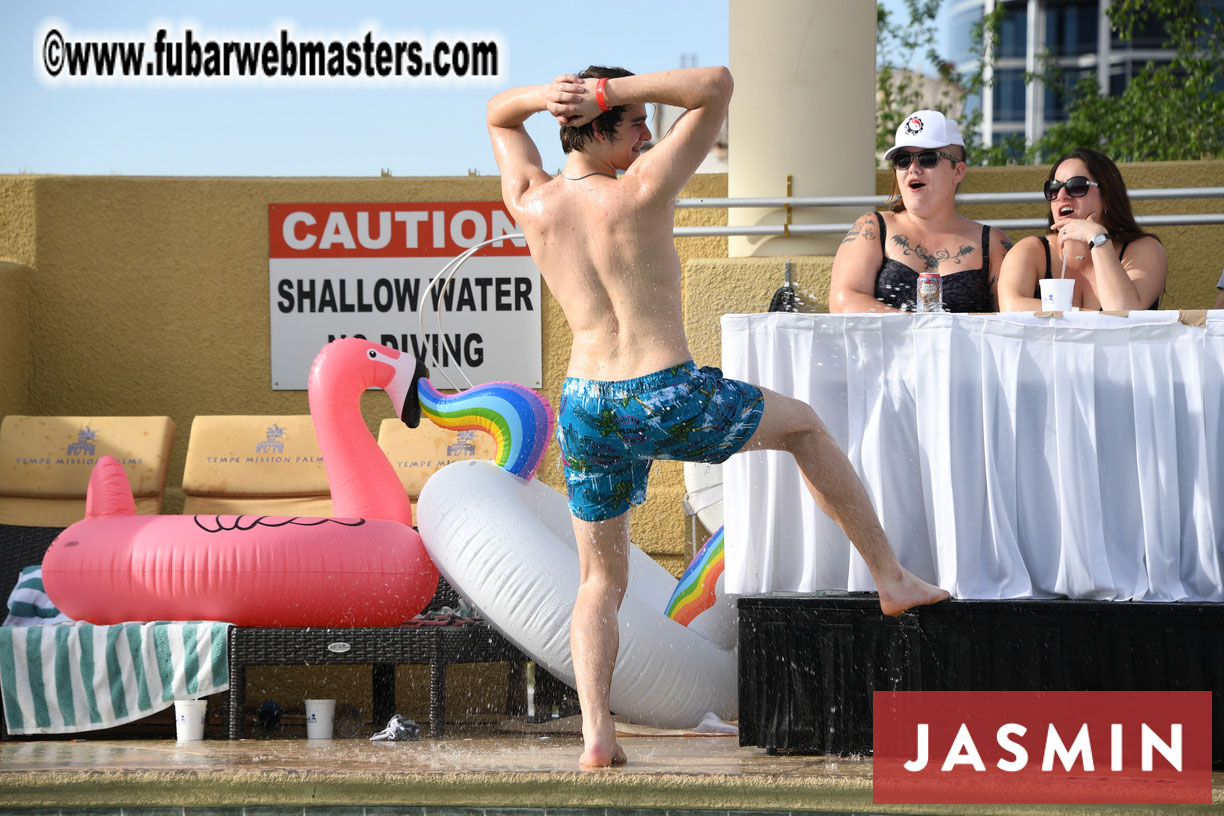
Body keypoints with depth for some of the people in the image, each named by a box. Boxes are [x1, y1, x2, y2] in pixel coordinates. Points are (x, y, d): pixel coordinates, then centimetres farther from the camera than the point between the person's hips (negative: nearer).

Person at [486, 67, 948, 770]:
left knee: (602, 584, 17)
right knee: (803, 424, 25)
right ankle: (891, 575, 26)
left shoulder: (533, 205, 2)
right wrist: (608, 90, -11)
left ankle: (596, 732, -4)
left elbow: (498, 112, 22)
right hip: (670, 400, -4)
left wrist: (545, 94, 0)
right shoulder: (641, 191, -12)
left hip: (588, 413, 4)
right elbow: (717, 85, -7)